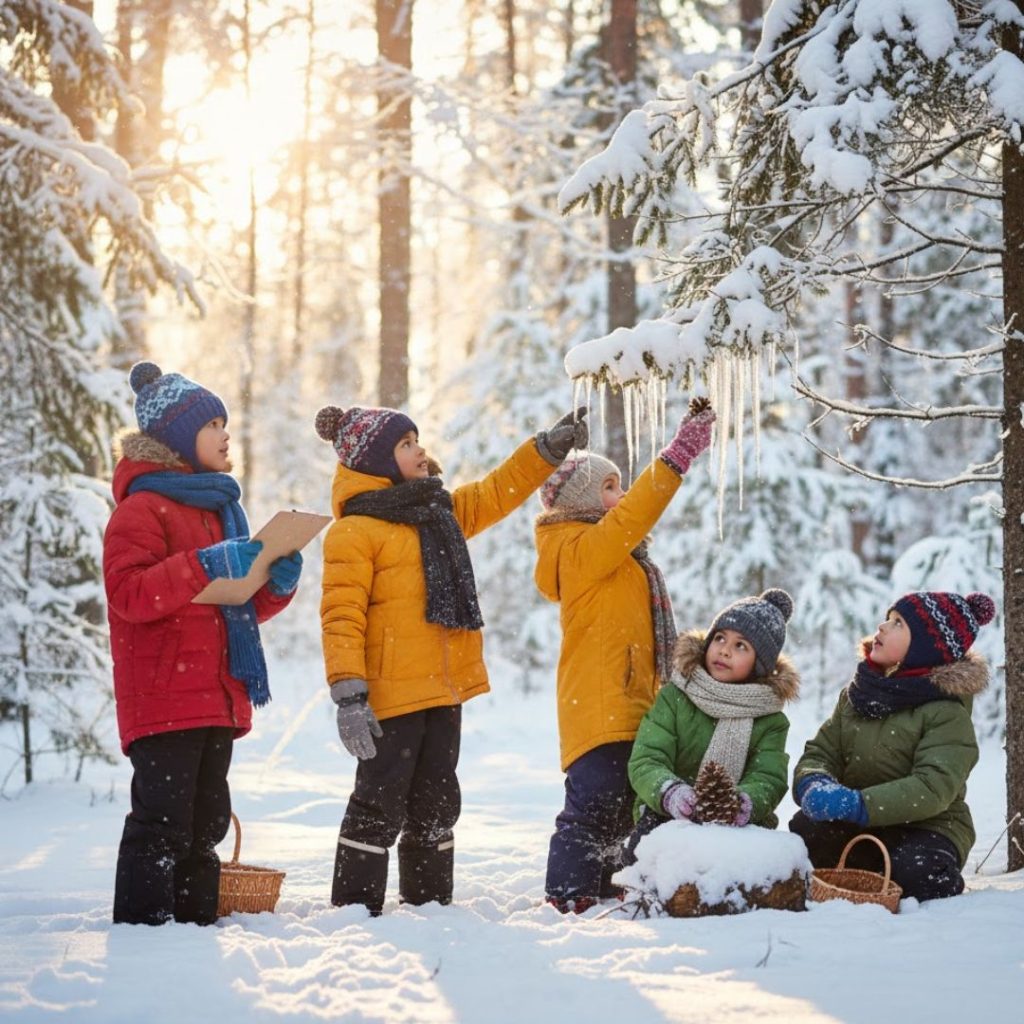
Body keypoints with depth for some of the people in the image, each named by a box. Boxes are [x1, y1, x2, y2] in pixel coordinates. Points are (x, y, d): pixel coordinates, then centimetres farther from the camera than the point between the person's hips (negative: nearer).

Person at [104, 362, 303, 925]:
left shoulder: (219, 508, 22)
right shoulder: (142, 507, -6)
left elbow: (242, 606, 28)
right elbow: (128, 592, -20)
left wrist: (277, 582, 6)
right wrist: (206, 567, -25)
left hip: (218, 698, 9)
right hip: (163, 697, -9)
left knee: (205, 822, 11)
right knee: (163, 821, -12)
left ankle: (196, 920, 17)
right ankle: (142, 924, -9)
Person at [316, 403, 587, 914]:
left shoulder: (440, 511, 16)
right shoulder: (355, 530, -11)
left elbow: (498, 492, 28)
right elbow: (341, 616, -16)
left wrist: (549, 446, 19)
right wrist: (348, 694, -23)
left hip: (445, 690, 8)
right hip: (392, 696, -8)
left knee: (436, 804, 15)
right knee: (381, 805, -5)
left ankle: (430, 901, 24)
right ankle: (355, 908, 2)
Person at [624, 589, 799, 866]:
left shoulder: (771, 721, 4)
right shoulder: (674, 697, 1)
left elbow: (768, 780, -11)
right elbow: (645, 761, -10)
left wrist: (745, 803, -38)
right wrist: (670, 793, -35)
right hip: (667, 816, -1)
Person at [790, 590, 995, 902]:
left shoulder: (947, 713, -13)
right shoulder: (857, 693, 7)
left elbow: (933, 787, -25)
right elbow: (821, 751, 4)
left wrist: (859, 805, -36)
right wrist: (813, 785, -22)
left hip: (927, 828, -4)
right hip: (859, 829, 4)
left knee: (914, 872, -36)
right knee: (805, 829, -26)